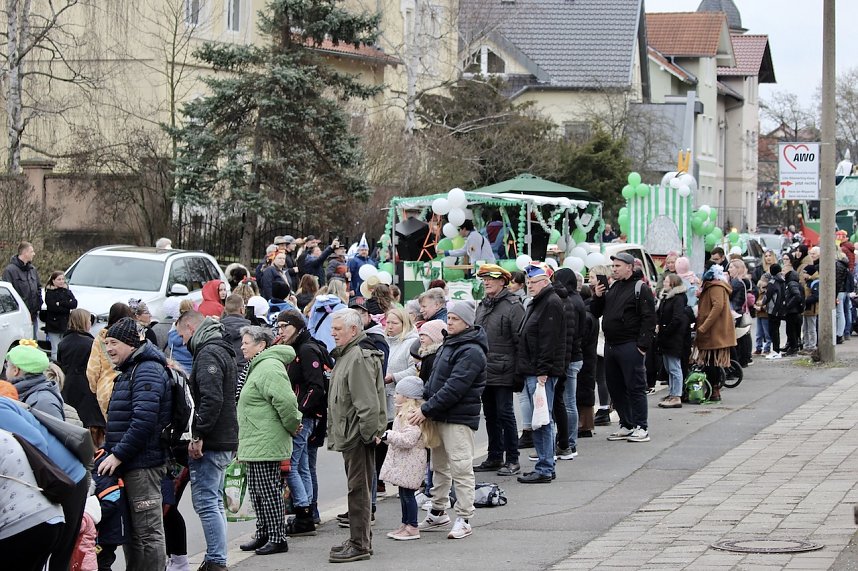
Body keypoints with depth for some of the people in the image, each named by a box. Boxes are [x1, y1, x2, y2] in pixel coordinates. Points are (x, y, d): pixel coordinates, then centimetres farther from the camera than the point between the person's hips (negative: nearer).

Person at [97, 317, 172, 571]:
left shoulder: (147, 371, -13)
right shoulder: (129, 371, 19)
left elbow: (144, 420, -24)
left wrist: (118, 454, -21)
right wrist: (108, 449, 14)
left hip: (143, 464, -10)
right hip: (129, 464, 10)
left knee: (148, 530, -6)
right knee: (131, 531, 15)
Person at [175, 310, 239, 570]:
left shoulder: (208, 354, -13)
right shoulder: (223, 351, 20)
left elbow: (211, 398, -24)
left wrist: (199, 436, -22)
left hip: (210, 442, -11)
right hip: (224, 441, 11)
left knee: (206, 502, -9)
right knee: (214, 502, 16)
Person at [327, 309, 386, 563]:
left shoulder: (359, 357, -18)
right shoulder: (346, 354, 17)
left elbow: (367, 403, -24)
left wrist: (366, 432, -21)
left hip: (357, 436, -11)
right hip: (350, 435, 11)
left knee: (358, 488, -6)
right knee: (357, 488, 17)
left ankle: (359, 544, -3)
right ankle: (360, 539, 26)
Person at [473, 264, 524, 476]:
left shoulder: (513, 306, -9)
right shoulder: (482, 306, 14)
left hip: (503, 372, -8)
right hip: (484, 371, 8)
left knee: (505, 413, -6)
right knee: (490, 415, 13)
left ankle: (512, 460, 0)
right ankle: (495, 457, 21)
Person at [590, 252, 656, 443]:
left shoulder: (641, 289, -7)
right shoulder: (611, 288, 17)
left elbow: (649, 319, -13)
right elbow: (596, 313, 21)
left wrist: (642, 345, -18)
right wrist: (598, 297, 2)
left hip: (630, 347, -8)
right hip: (610, 346, 8)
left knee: (635, 387, -5)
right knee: (615, 388, 11)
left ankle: (641, 428, -2)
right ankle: (626, 426, 19)